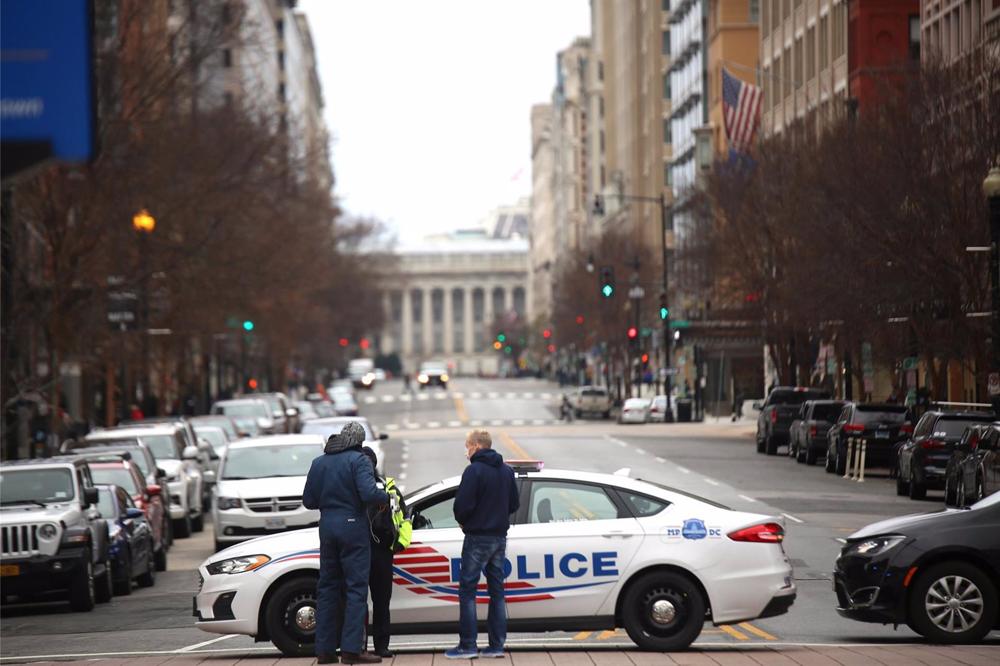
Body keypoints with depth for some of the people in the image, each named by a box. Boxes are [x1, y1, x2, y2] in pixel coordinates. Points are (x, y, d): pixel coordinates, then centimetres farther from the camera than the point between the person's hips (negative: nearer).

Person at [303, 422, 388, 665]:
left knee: (327, 587, 11)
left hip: (327, 526, 6)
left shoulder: (319, 462, 11)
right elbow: (369, 493, -20)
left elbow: (308, 500, 11)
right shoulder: (358, 459, -7)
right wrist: (386, 497, -1)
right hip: (352, 525, -6)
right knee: (356, 588, -3)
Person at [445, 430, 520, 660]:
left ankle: (468, 645, -6)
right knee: (496, 589, 11)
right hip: (500, 536, 7)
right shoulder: (507, 471, 10)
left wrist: (462, 521, 1)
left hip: (478, 537, -7)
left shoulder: (474, 471, -14)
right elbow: (514, 504, 16)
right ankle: (497, 644, 10)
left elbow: (463, 504, -18)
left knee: (467, 590, -3)